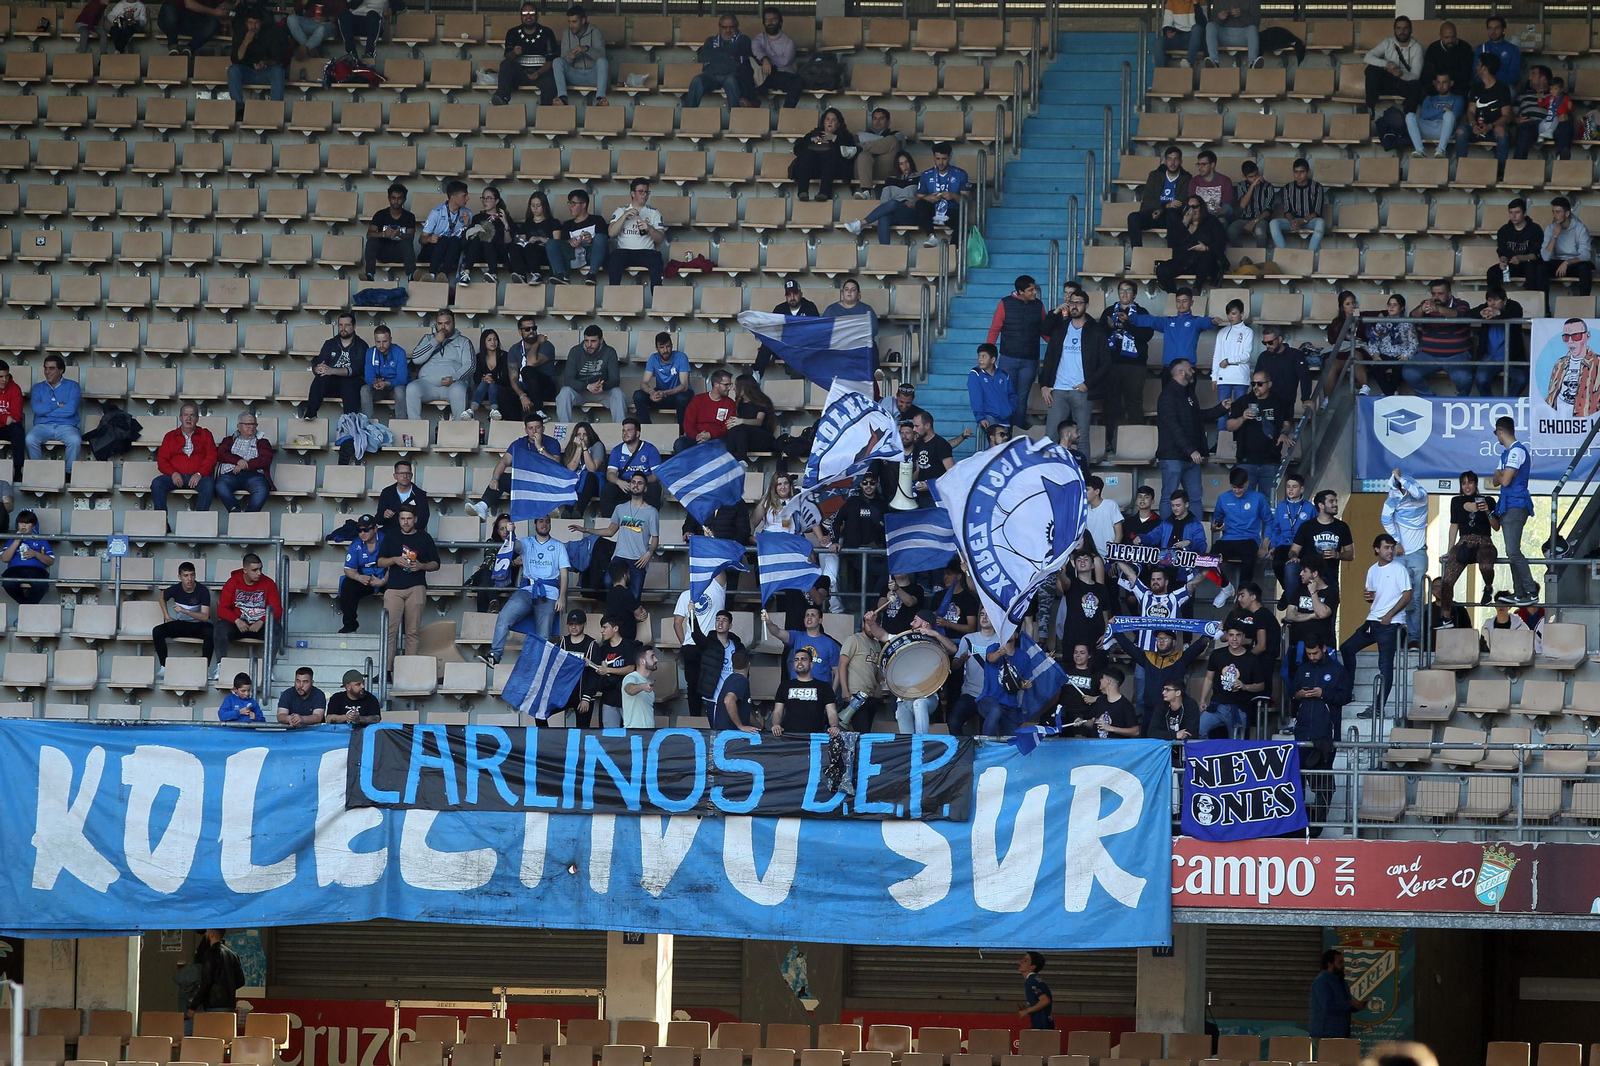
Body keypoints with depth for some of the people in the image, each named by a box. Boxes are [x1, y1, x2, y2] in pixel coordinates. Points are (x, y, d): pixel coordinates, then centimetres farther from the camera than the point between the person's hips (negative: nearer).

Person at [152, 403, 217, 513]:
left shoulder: (205, 434, 15)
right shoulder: (170, 436, 18)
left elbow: (211, 457, 4)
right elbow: (162, 459, 10)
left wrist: (199, 474, -14)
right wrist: (173, 473, -10)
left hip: (199, 476, -2)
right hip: (176, 476, 2)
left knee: (208, 485, -35)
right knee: (156, 484, -27)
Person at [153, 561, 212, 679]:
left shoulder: (202, 591, -16)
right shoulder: (176, 589, -7)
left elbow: (205, 617, -22)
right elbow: (161, 596, 17)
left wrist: (185, 611, -32)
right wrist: (167, 616, 9)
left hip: (199, 625, -3)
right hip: (181, 624, 3)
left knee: (209, 632, -39)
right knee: (157, 631, -20)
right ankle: (164, 666, -16)